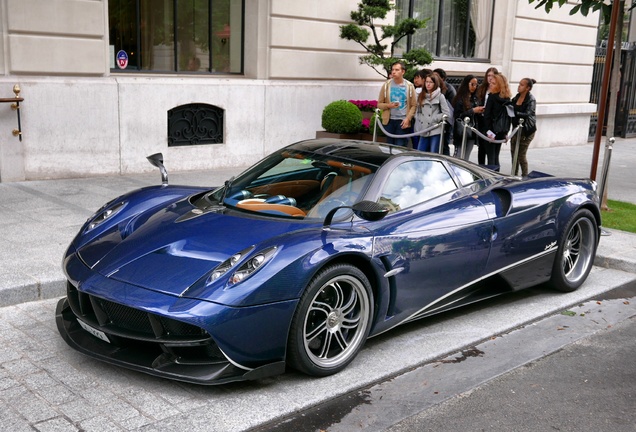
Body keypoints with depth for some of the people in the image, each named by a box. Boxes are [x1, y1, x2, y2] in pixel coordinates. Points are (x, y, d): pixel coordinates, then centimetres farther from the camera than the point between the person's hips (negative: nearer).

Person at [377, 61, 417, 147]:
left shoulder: (409, 86, 1)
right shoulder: (386, 85, 3)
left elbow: (414, 105, 2)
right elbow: (379, 104, 5)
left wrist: (408, 118, -10)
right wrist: (389, 105, -14)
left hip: (403, 121, -1)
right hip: (389, 120, 1)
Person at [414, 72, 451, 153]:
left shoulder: (440, 96, -2)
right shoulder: (421, 96, 13)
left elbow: (446, 113, -5)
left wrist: (434, 119, -10)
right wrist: (417, 127, 5)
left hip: (436, 131, -5)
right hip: (424, 131, 5)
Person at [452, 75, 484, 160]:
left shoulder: (475, 99, 12)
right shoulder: (460, 99, -7)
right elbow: (458, 115, -15)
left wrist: (480, 112, 0)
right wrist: (472, 111, -16)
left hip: (471, 133, 6)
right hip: (461, 133, -6)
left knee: (466, 158, 8)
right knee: (459, 157, -5)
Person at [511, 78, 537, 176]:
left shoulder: (531, 99, -12)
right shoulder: (516, 97, 7)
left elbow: (527, 114, -22)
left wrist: (515, 113, -30)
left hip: (526, 130, -7)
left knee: (521, 155, -4)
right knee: (513, 152, 10)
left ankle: (525, 176, 10)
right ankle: (514, 175, 23)